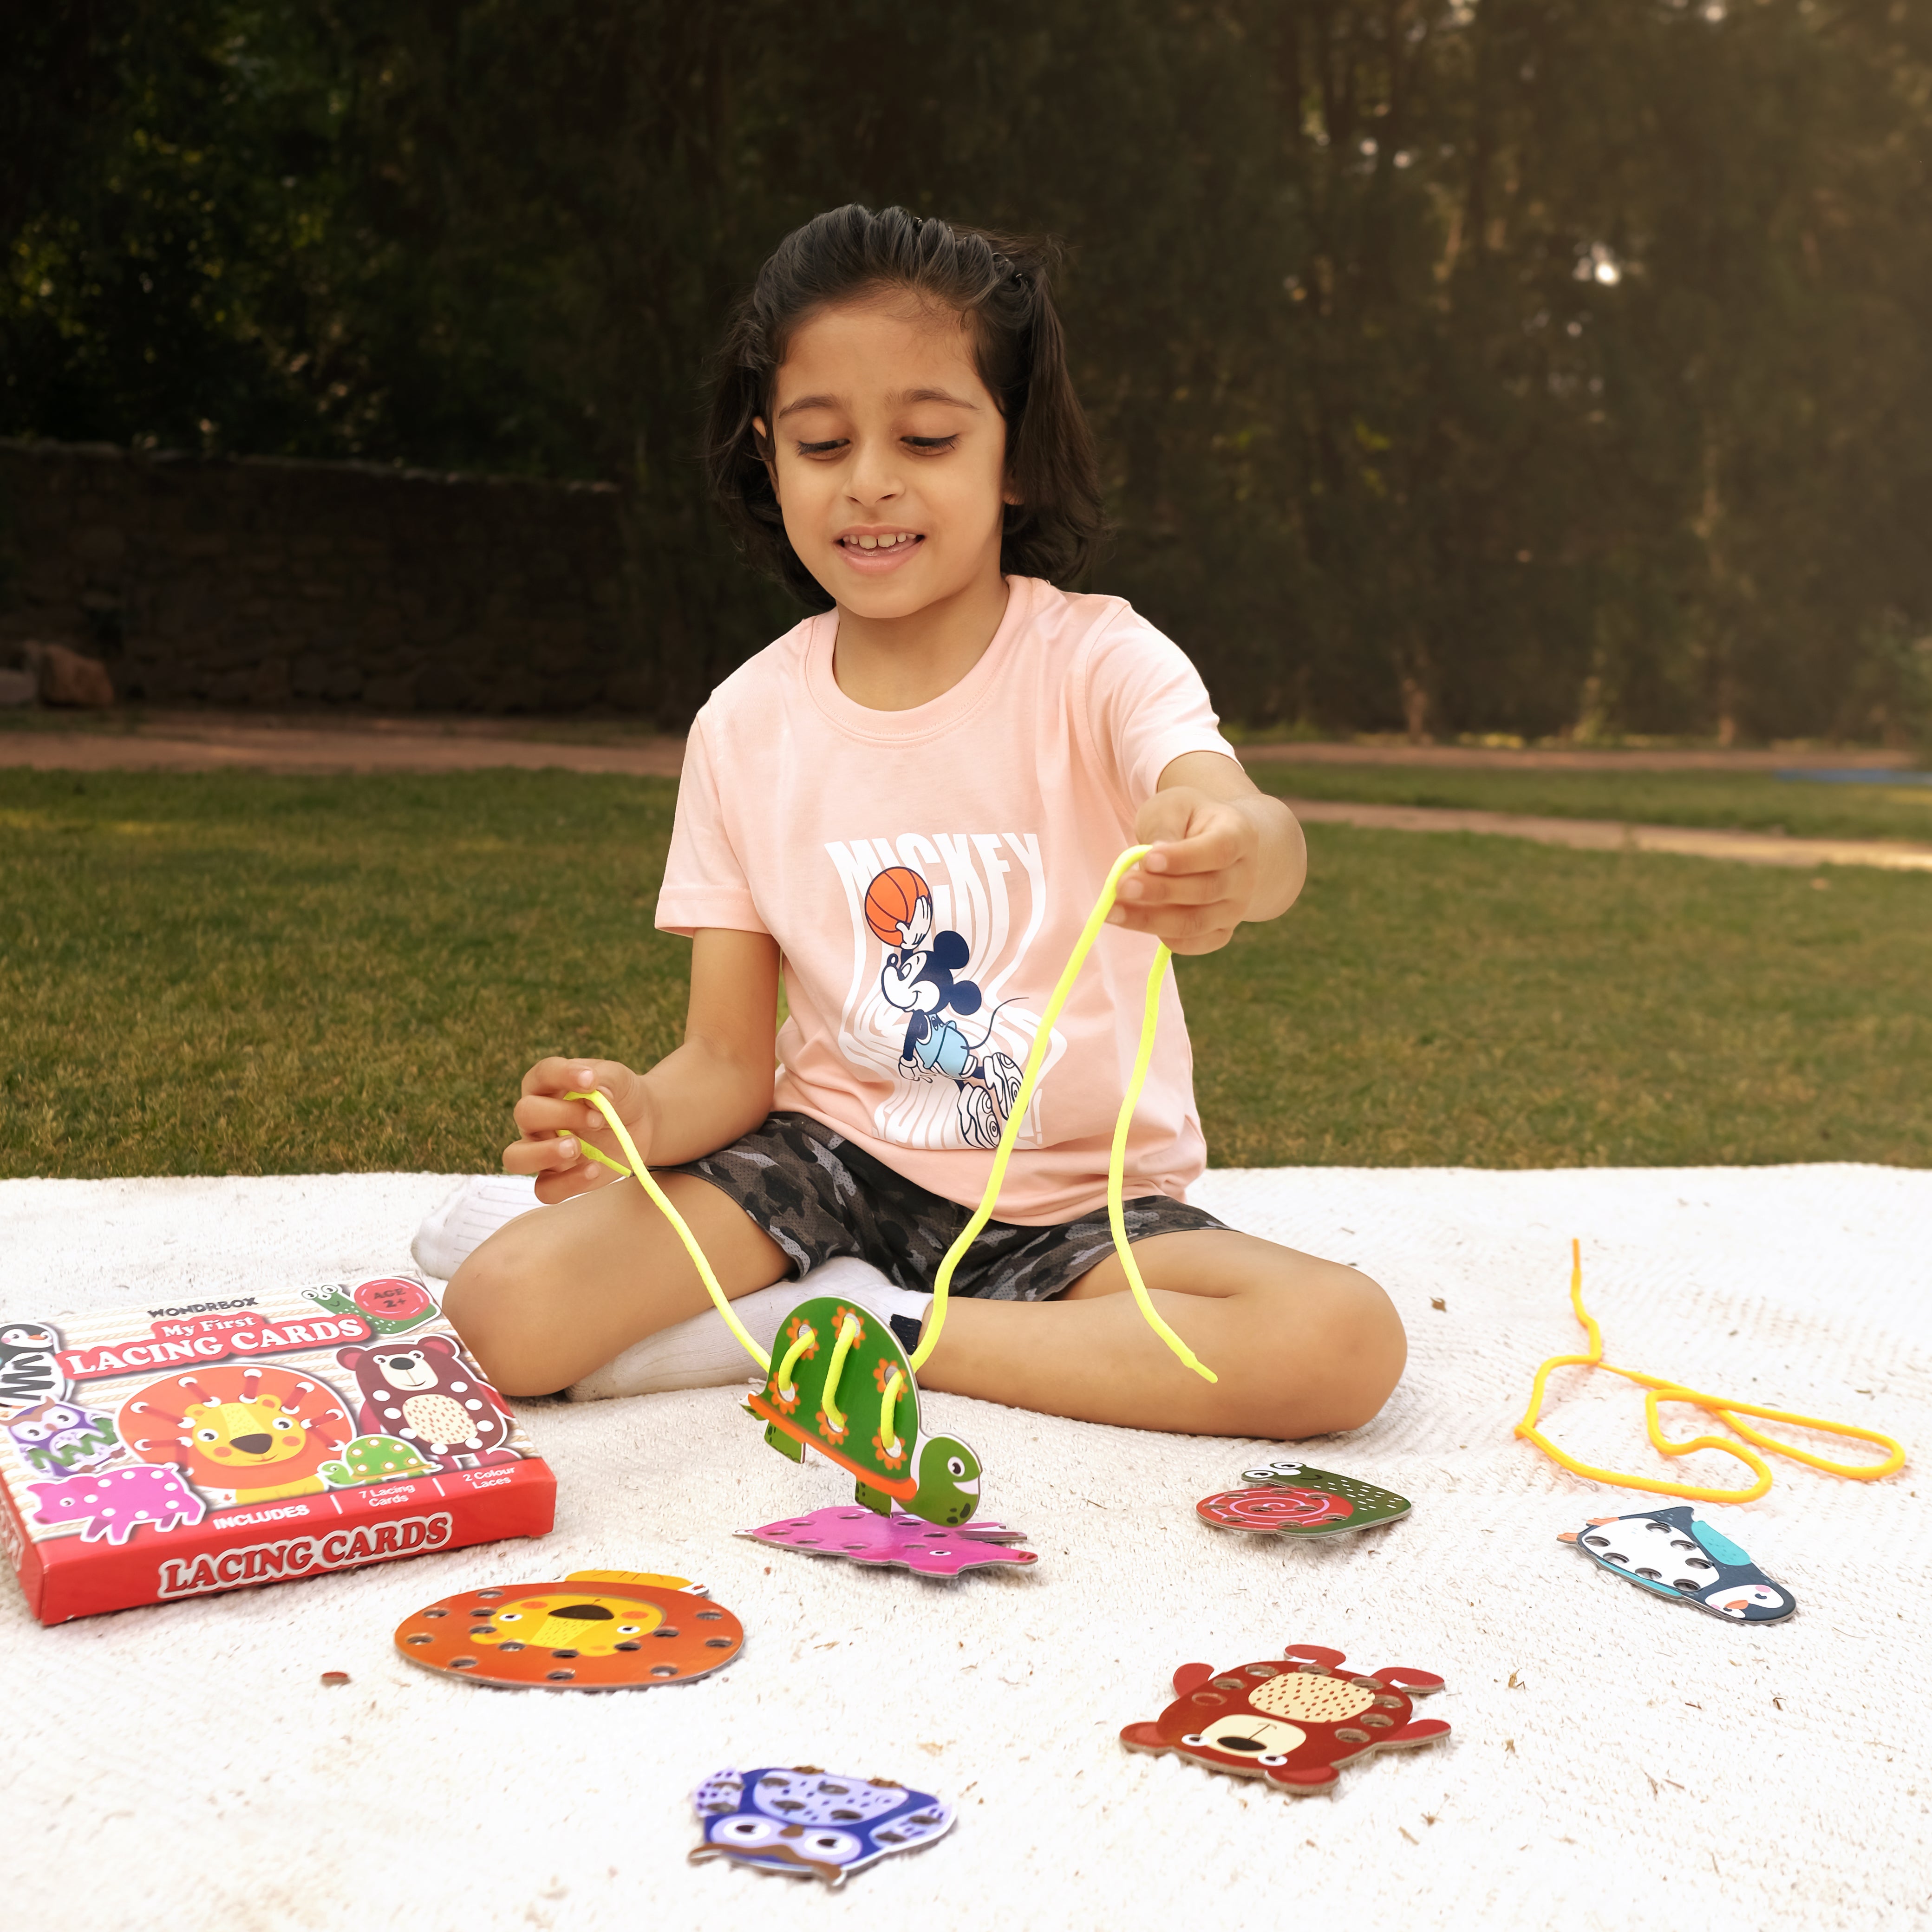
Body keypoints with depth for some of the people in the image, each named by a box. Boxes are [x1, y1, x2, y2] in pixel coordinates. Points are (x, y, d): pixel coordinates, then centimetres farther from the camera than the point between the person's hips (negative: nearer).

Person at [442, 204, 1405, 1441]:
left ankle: (873, 1333, -13)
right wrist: (641, 1114, -26)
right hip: (830, 1160, 1)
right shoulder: (746, 726, -2)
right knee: (503, 1318, -21)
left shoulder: (1100, 664, -11)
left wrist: (1235, 854, -59)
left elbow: (1261, 835, -33)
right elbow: (730, 1059, -2)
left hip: (1080, 1205, 0)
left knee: (1345, 1347, -28)